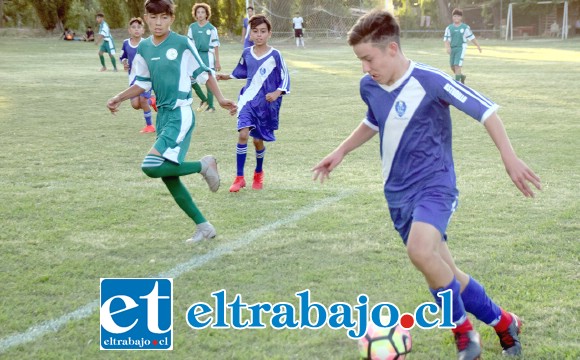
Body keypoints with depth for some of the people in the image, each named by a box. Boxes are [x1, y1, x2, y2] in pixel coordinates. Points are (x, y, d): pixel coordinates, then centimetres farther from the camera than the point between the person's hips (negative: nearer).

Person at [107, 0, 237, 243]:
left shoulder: (182, 43, -8)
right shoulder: (143, 49, 9)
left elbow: (203, 73, 0)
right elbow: (142, 83, 18)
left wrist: (220, 99, -4)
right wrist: (118, 98, 7)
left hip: (180, 115, -7)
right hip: (162, 115, 7)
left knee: (152, 167, -23)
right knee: (167, 176, 7)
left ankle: (203, 165, -1)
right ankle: (203, 226, 17)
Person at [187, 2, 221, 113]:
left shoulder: (211, 28, -2)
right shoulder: (192, 27, 6)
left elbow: (216, 46, 0)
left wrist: (217, 62, -2)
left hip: (208, 56, -3)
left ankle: (210, 106, 11)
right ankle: (204, 100, 18)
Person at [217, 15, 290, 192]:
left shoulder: (275, 55, -10)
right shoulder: (246, 53, 1)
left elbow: (285, 79, -6)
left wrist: (277, 93, -21)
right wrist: (228, 76, 17)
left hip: (266, 104, -2)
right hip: (247, 100, 2)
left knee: (258, 140, 8)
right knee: (243, 134, -18)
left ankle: (258, 173, 37)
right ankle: (239, 178, -11)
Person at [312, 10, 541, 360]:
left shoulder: (429, 80, -17)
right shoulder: (369, 87, 3)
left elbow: (485, 109, -13)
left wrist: (510, 157, -19)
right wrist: (340, 152, 22)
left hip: (434, 185, -7)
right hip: (398, 193, 7)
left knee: (420, 250, -33)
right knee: (445, 275, 9)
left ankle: (463, 330, -12)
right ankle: (503, 322, 31)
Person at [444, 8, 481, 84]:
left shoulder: (465, 27, 1)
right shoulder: (449, 28, 5)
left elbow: (472, 37, 9)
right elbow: (446, 39, 1)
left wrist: (478, 46, 15)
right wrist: (448, 48, -16)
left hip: (461, 48, -4)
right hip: (452, 48, 4)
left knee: (457, 66, -14)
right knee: (453, 67, 9)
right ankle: (461, 76, 36)